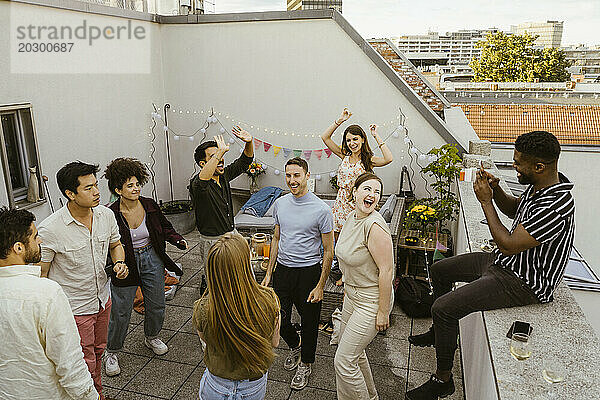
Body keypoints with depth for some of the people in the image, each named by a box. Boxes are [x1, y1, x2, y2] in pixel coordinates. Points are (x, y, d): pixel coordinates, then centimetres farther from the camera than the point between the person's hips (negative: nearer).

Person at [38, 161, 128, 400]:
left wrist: (119, 263, -11)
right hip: (74, 309, -6)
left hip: (102, 299, 6)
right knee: (85, 364, 7)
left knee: (98, 351, 26)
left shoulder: (106, 215, -8)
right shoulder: (50, 229, -23)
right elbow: (40, 275, -13)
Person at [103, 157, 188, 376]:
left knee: (156, 304, 16)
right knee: (120, 311, 5)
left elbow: (164, 227, 8)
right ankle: (111, 352, 28)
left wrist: (178, 240, -7)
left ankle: (152, 337, 44)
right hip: (125, 263, -3)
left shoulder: (150, 206, -7)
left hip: (152, 259, 4)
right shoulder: (111, 214, -17)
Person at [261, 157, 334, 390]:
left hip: (308, 272, -4)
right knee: (279, 319, 12)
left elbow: (328, 251, -9)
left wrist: (320, 286, -11)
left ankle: (305, 364, 35)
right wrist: (269, 273, 11)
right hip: (283, 269, 4)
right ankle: (294, 347, 43)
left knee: (309, 322, 11)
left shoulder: (321, 209, -14)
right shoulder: (280, 203, 1)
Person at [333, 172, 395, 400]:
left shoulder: (374, 225, -26)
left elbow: (386, 271, -25)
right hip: (352, 295, 9)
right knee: (354, 353, 24)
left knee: (343, 362, -2)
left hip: (371, 301, -9)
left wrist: (383, 312, -20)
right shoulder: (352, 217, 1)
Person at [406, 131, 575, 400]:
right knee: (439, 270, 17)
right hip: (506, 261, 10)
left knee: (442, 308, -20)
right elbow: (514, 209, 17)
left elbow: (508, 244, -29)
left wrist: (486, 201, -21)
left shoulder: (557, 207, -32)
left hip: (523, 282, -10)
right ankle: (440, 332, 37)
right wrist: (495, 190, -3)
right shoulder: (538, 185, -2)